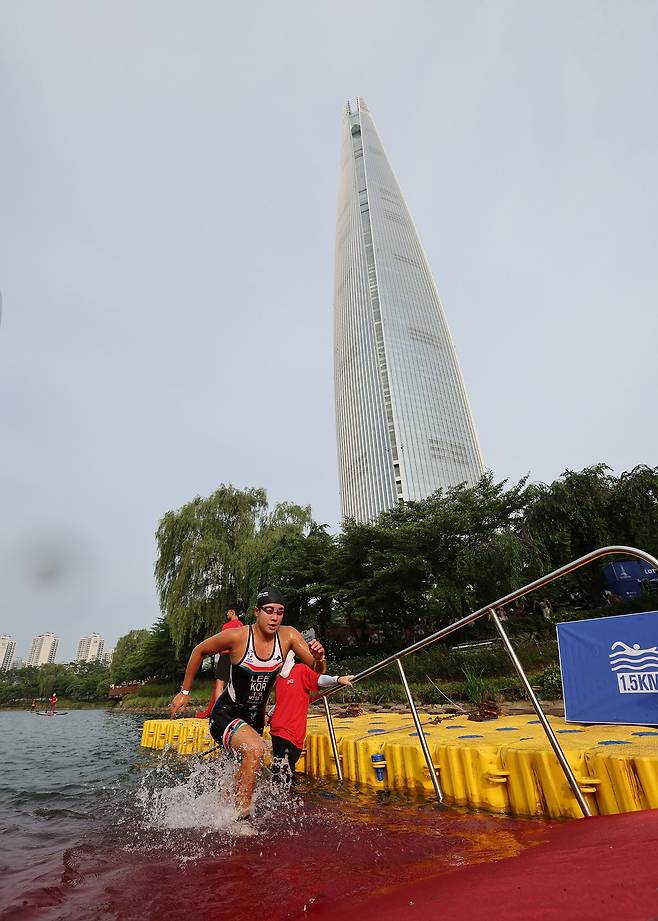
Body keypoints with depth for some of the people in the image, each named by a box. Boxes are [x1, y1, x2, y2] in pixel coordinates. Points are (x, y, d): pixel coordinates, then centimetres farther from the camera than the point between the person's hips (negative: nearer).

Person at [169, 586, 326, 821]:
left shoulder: (288, 636, -17)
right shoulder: (236, 636, -25)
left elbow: (318, 671, -14)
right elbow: (199, 651, -7)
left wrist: (319, 658, -37)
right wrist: (184, 692, -2)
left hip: (255, 718, 5)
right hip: (225, 714, -5)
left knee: (247, 773, 25)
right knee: (254, 748, -32)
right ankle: (240, 815, -10)